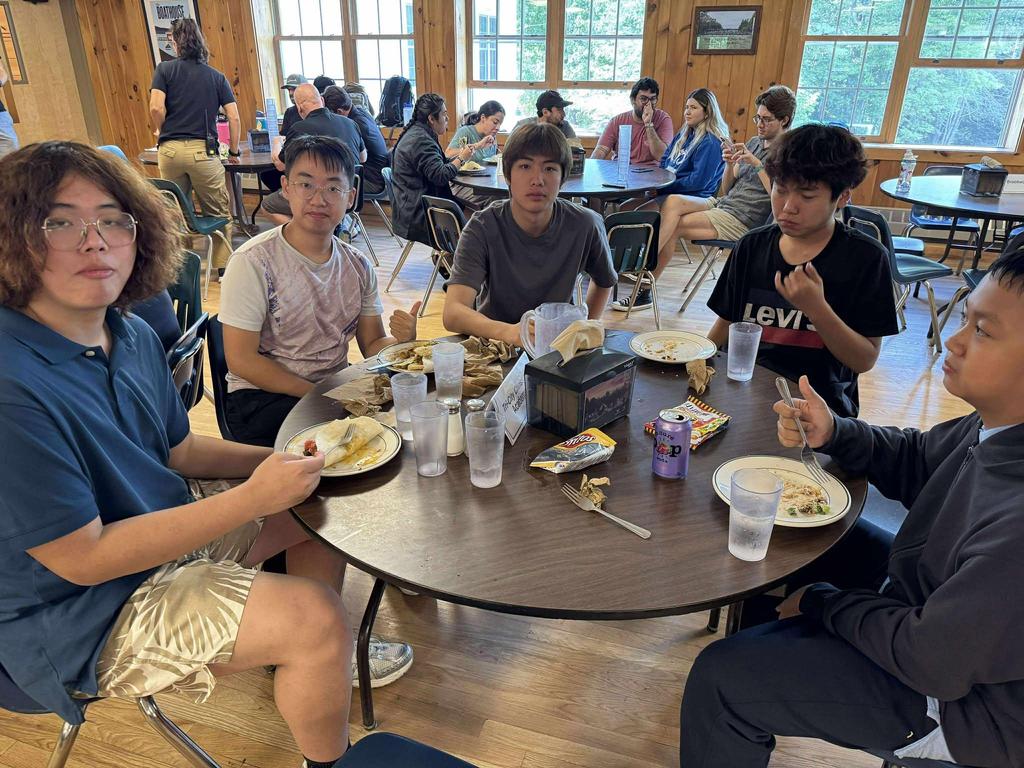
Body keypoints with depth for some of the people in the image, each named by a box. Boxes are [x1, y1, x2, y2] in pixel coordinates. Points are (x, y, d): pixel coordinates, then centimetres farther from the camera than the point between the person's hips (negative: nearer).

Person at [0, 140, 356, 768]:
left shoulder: (133, 335, -3)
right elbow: (82, 558, -26)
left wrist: (281, 462, -5)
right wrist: (251, 498, -27)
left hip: (169, 530, 9)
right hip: (82, 616, -8)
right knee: (315, 617, -22)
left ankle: (331, 659, 32)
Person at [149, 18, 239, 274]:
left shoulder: (165, 69, 5)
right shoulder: (216, 76, 9)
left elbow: (156, 108, -7)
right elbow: (234, 118, 3)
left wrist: (163, 134, 11)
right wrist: (234, 151, 14)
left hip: (169, 149, 1)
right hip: (203, 150, -1)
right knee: (219, 213, 8)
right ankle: (223, 266, 8)